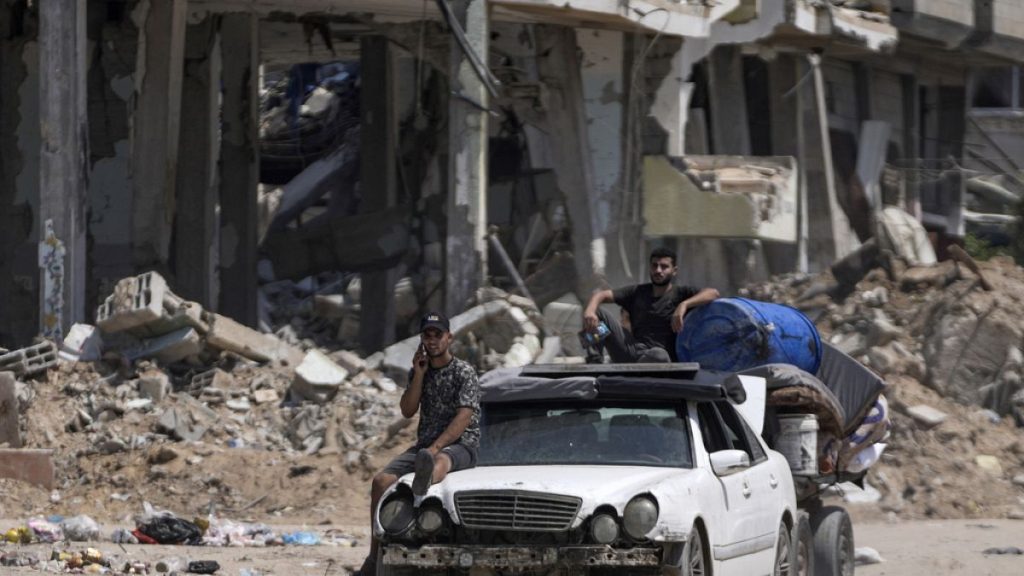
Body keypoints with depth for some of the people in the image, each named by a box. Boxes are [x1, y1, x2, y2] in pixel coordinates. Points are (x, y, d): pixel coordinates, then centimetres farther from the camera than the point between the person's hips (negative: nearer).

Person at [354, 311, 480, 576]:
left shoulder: (464, 373, -3)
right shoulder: (418, 371, 15)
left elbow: (463, 418, -15)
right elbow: (407, 411, 6)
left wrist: (435, 448, -26)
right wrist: (419, 374, -4)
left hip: (460, 445, -6)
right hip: (426, 445, 6)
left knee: (440, 461, -43)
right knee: (382, 480, -17)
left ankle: (423, 485, -83)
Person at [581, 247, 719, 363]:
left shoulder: (680, 294, 5)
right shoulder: (638, 292, 18)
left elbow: (713, 293, -11)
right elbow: (602, 295, 9)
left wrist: (684, 305, -27)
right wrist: (589, 311, -14)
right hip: (632, 351, 5)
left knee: (659, 354, -44)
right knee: (595, 312, -3)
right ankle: (594, 361, -14)